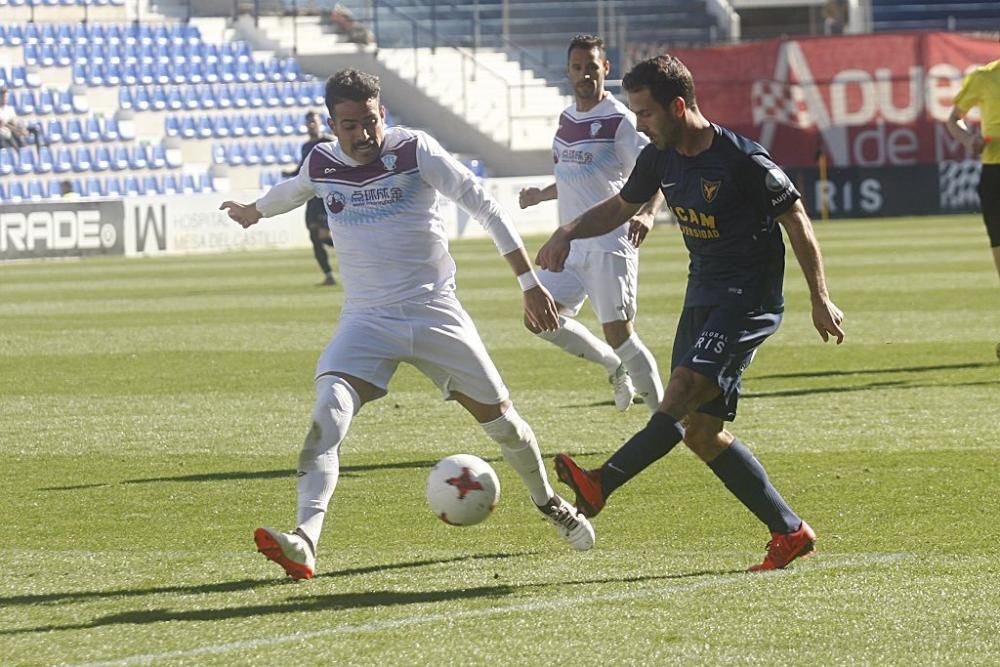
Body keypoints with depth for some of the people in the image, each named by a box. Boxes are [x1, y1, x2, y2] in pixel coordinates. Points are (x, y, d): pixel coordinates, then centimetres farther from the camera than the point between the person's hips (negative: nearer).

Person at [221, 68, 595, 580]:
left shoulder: (415, 151, -10)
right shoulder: (321, 164, 1)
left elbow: (484, 207, -8)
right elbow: (293, 191, 27)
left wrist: (529, 282, -13)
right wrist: (253, 211, 48)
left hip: (435, 311, -1)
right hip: (366, 320, 1)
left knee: (497, 414, 5)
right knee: (328, 413, -23)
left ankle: (549, 503, 35)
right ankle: (304, 542, -35)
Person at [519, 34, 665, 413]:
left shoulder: (619, 120, -11)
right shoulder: (567, 118, 13)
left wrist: (647, 214, -36)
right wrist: (540, 195, 38)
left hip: (609, 244, -8)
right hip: (571, 244, 8)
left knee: (619, 335, -11)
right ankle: (615, 367, 18)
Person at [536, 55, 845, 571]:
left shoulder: (743, 161, -17)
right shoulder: (660, 158, 4)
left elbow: (795, 220, -8)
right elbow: (621, 207, 21)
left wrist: (820, 300, -5)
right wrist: (569, 232, 3)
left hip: (750, 299, -8)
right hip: (702, 296, 8)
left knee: (684, 386, -26)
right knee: (699, 429, 1)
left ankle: (601, 483, -37)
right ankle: (789, 532, 7)